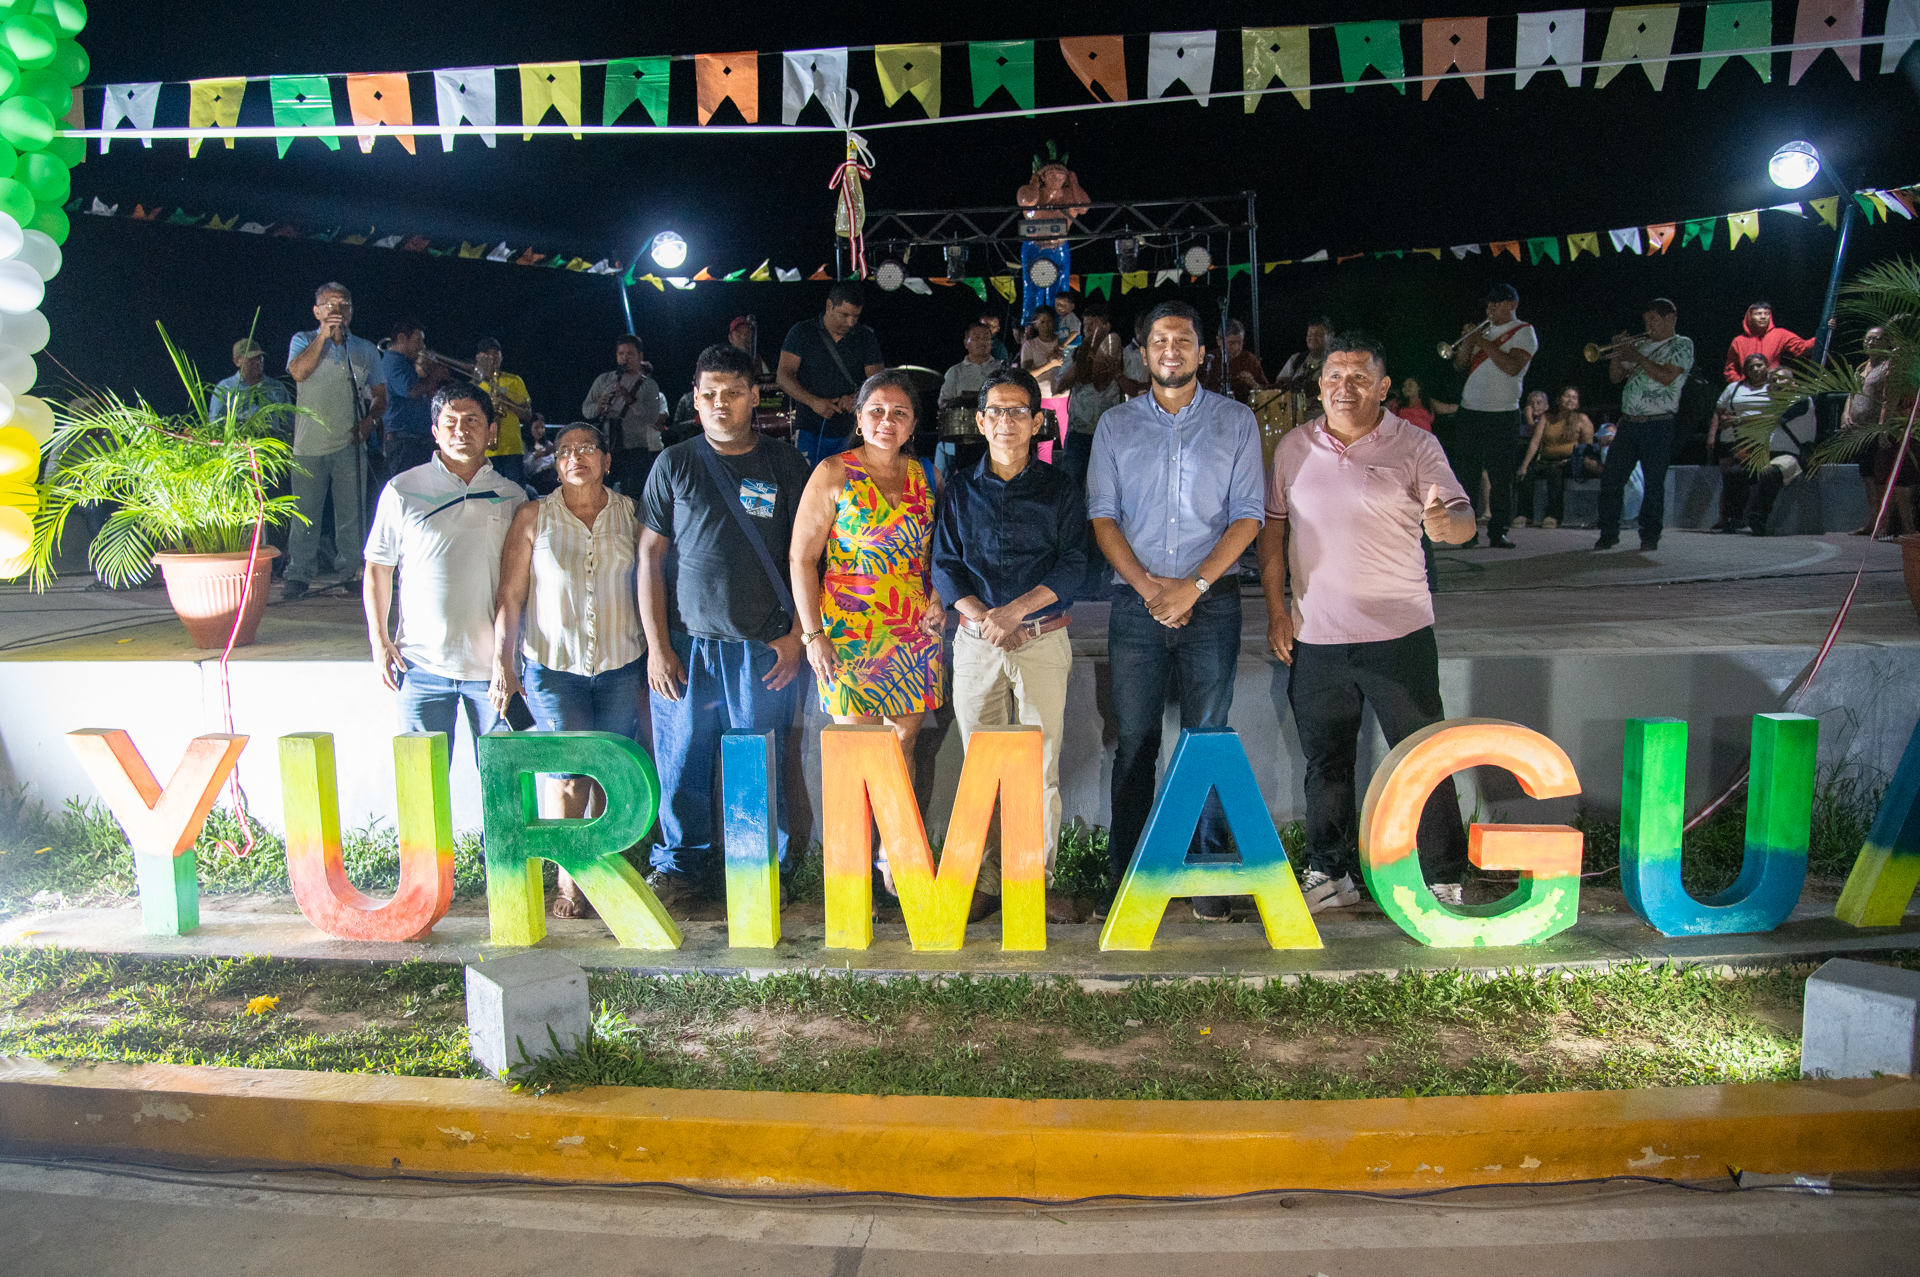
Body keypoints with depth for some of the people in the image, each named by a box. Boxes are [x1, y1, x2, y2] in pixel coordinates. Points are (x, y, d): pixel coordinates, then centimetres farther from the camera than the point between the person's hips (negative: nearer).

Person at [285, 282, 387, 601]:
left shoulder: (365, 349, 15)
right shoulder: (304, 341, 8)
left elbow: (380, 395, 16)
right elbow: (299, 372, -12)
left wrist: (370, 420, -4)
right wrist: (323, 335, -14)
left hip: (350, 444, 2)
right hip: (309, 444, -1)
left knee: (351, 512, 2)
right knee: (305, 514, -1)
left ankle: (351, 571, 11)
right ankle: (298, 575, 4)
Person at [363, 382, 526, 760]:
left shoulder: (511, 496, 7)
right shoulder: (402, 491, 2)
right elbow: (377, 567, 7)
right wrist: (379, 640, 1)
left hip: (492, 663, 1)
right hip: (422, 663, -1)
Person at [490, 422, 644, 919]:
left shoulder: (630, 513, 6)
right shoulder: (533, 516, 3)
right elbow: (510, 596, 3)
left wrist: (654, 659, 6)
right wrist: (503, 663, -3)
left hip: (621, 665, 2)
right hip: (554, 665, -1)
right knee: (570, 769, -7)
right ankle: (568, 879, 7)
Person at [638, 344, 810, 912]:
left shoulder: (786, 463, 6)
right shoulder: (675, 464, 6)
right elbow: (650, 556, 5)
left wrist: (795, 635, -1)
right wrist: (656, 645, -2)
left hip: (764, 647, 0)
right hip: (685, 645, 1)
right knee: (682, 762, 6)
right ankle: (680, 865, 25)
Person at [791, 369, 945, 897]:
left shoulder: (927, 476, 9)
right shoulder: (834, 474, -3)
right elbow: (802, 558, -5)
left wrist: (938, 599, 3)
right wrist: (812, 634, -12)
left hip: (915, 633, 4)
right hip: (851, 631, -4)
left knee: (904, 740, 9)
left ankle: (895, 852, 21)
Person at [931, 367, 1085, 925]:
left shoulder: (1059, 489, 6)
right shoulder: (961, 489, 9)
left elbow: (1072, 565, -2)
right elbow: (944, 565, 4)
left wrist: (1016, 610, -15)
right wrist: (983, 617, -12)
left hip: (1043, 640, -1)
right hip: (976, 642, 1)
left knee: (1041, 767, 0)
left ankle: (1038, 881, 10)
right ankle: (985, 880, 12)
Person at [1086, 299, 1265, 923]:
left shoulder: (1236, 421, 7)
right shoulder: (1116, 425, 11)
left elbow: (1248, 516, 1)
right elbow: (1102, 515, 5)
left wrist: (1192, 586, -11)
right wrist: (1148, 585, -8)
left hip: (1211, 601, -1)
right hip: (1136, 602, 1)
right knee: (1134, 741, 2)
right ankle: (1124, 876, 9)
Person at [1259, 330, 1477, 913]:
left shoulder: (1416, 446, -2)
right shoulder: (1294, 447, 7)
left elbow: (1462, 518, -7)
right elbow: (1272, 527, 11)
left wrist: (1446, 523, -33)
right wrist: (1276, 610, 4)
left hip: (1399, 633, -3)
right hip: (1315, 637, 3)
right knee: (1325, 762, 12)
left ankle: (1444, 881, 16)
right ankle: (1330, 872, 26)